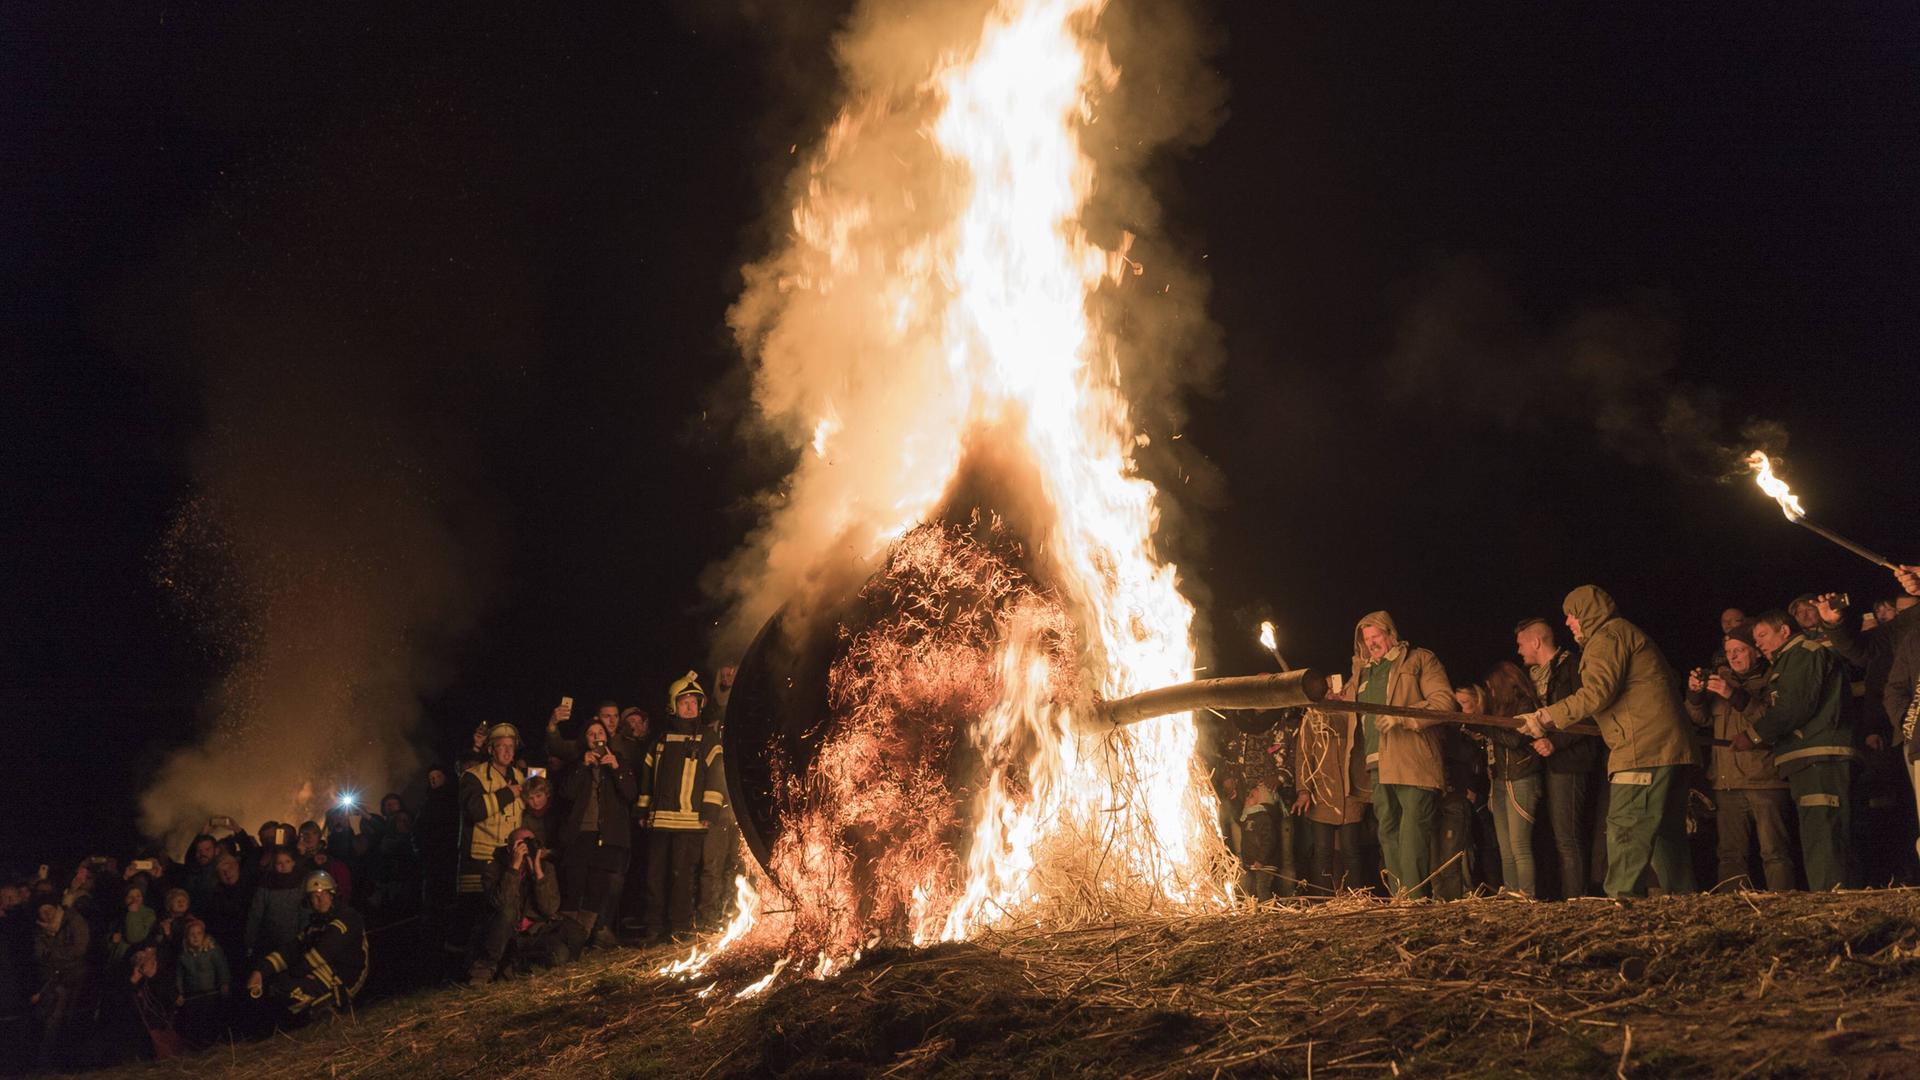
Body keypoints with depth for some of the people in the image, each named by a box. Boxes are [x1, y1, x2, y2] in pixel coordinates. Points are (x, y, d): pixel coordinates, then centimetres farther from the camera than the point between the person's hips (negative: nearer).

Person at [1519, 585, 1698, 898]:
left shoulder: (1607, 637, -5)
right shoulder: (1629, 634, 27)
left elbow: (1597, 692, -18)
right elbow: (1672, 684, 29)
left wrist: (1545, 717, -14)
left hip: (1642, 749, -10)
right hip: (1669, 745, 10)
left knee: (1626, 828, -14)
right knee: (1666, 832, 12)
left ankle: (1622, 897, -20)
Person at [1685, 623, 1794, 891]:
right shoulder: (1722, 679, 19)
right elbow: (1703, 719, 12)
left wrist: (1736, 696, -22)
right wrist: (1695, 694, -7)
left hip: (1764, 779, -5)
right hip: (1726, 781, 5)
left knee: (1773, 850, -7)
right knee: (1730, 852, 4)